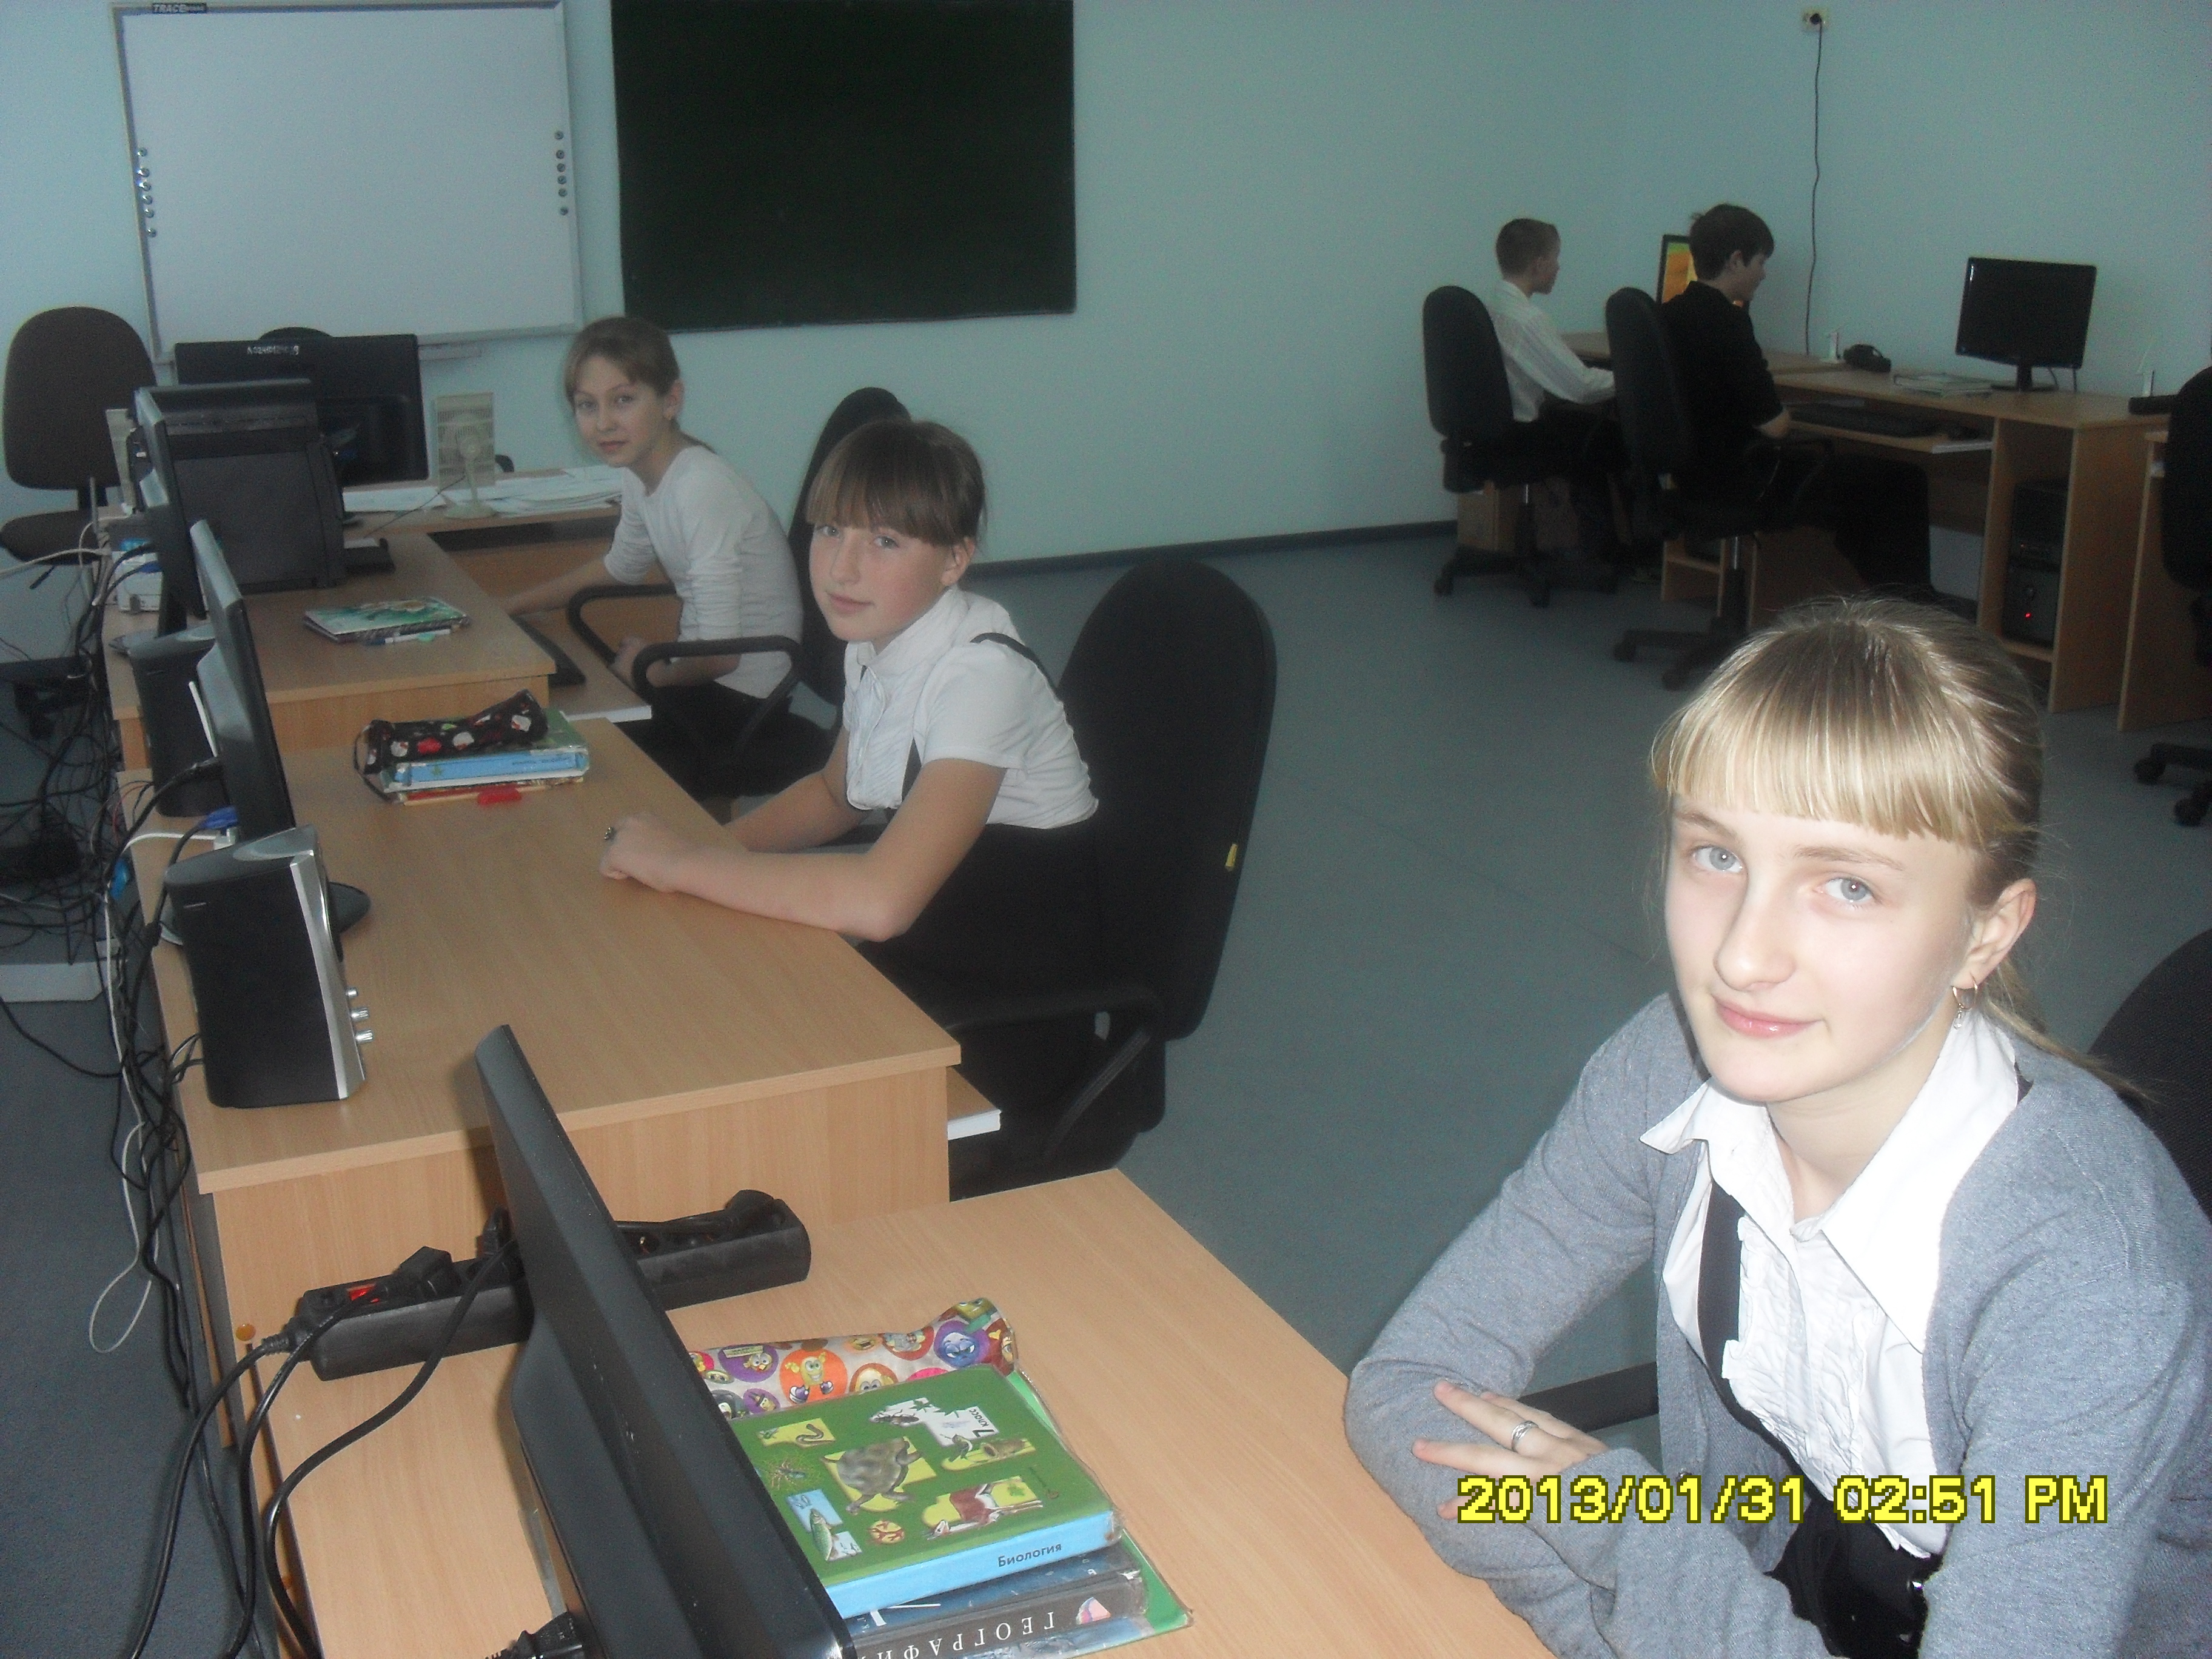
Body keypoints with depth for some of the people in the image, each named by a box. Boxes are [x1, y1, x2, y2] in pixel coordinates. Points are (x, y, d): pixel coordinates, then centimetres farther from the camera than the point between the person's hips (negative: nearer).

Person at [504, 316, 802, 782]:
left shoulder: (701, 488, -25)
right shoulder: (641, 474, 2)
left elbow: (721, 653, -26)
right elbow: (621, 566, 25)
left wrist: (652, 671, -6)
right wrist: (508, 606, 21)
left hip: (741, 696, -8)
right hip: (702, 669, 8)